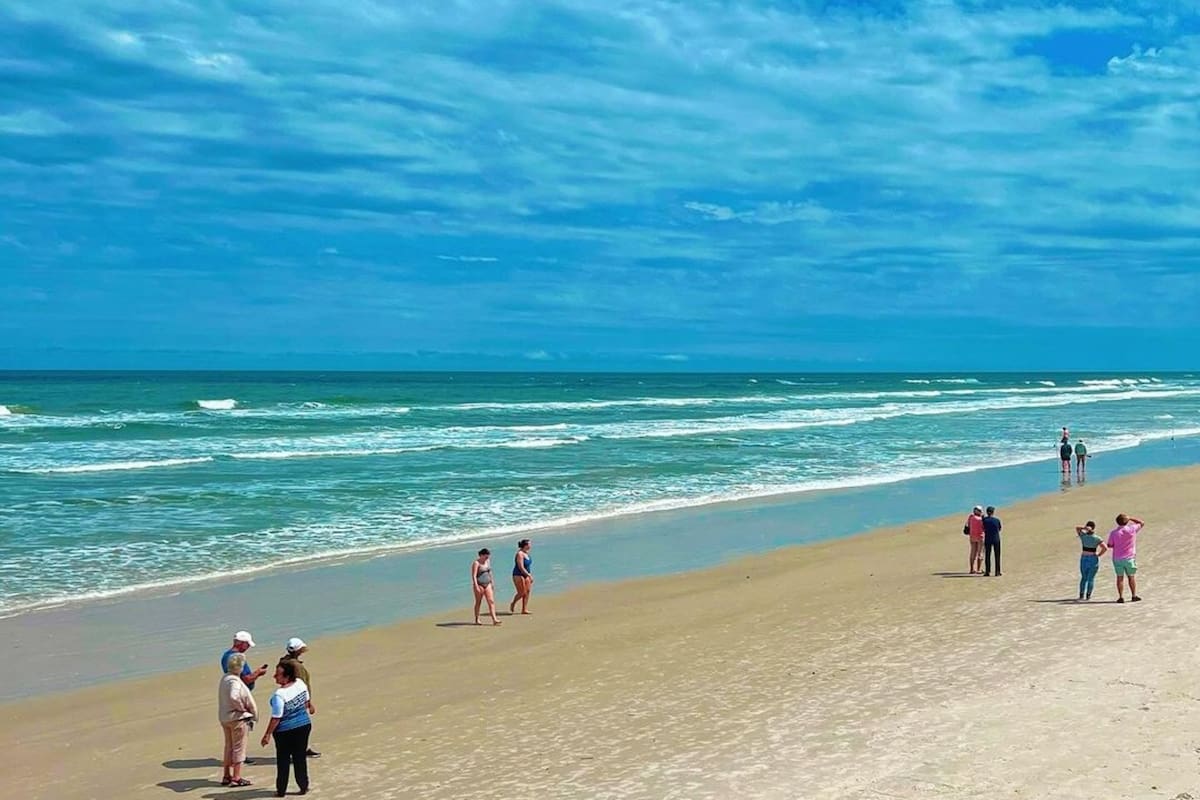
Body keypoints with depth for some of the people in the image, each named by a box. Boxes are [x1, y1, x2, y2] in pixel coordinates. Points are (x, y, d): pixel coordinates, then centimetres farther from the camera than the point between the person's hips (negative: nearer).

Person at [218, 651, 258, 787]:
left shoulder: (224, 678, 6)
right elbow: (233, 697, -36)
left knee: (229, 747, 18)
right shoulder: (234, 681, -21)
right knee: (238, 748, 2)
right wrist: (242, 708, -21)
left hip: (224, 717, 9)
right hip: (237, 717, -9)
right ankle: (236, 778, 6)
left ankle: (226, 776, 26)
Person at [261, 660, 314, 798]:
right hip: (304, 725, 5)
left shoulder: (279, 695, -26)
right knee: (300, 758, 16)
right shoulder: (300, 683, -8)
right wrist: (310, 707, 32)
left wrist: (267, 734, -12)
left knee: (283, 761, 11)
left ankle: (281, 790, 18)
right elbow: (307, 700, 11)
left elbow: (276, 718, -22)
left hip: (285, 731, -5)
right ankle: (303, 787, 22)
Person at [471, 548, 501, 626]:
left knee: (491, 601, -4)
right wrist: (476, 587, -26)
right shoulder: (476, 563, -12)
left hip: (487, 584, 6)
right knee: (478, 602, 3)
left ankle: (494, 620, -9)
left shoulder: (487, 561, 10)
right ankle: (477, 620, 15)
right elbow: (474, 576, -18)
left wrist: (492, 583, 20)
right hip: (479, 584, -6)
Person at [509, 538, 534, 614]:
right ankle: (513, 604, 20)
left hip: (526, 575, 9)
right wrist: (529, 575, -22)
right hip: (518, 575, -9)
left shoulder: (526, 553, 6)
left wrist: (530, 575, 14)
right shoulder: (520, 554, -21)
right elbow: (521, 568, -24)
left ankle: (524, 609, 7)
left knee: (527, 591, 2)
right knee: (521, 593, -5)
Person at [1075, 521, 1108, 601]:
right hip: (1093, 560, -2)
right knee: (1091, 578, 8)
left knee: (1084, 578, 16)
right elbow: (1105, 548, -19)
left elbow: (1077, 527, 11)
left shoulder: (1083, 536, -5)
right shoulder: (1097, 538, -11)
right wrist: (1099, 554, -6)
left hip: (1084, 559, 2)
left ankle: (1081, 595, 11)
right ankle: (1088, 595, 4)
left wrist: (1085, 528, -8)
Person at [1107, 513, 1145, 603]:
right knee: (1131, 577, 12)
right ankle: (1134, 596, 19)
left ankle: (1121, 597, 3)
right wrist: (1131, 518, 10)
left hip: (1117, 558, 0)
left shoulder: (1113, 533, -8)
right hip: (1129, 558, 0)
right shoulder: (1132, 530, -8)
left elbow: (1109, 545, -3)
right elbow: (1142, 523, 7)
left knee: (1120, 577, 6)